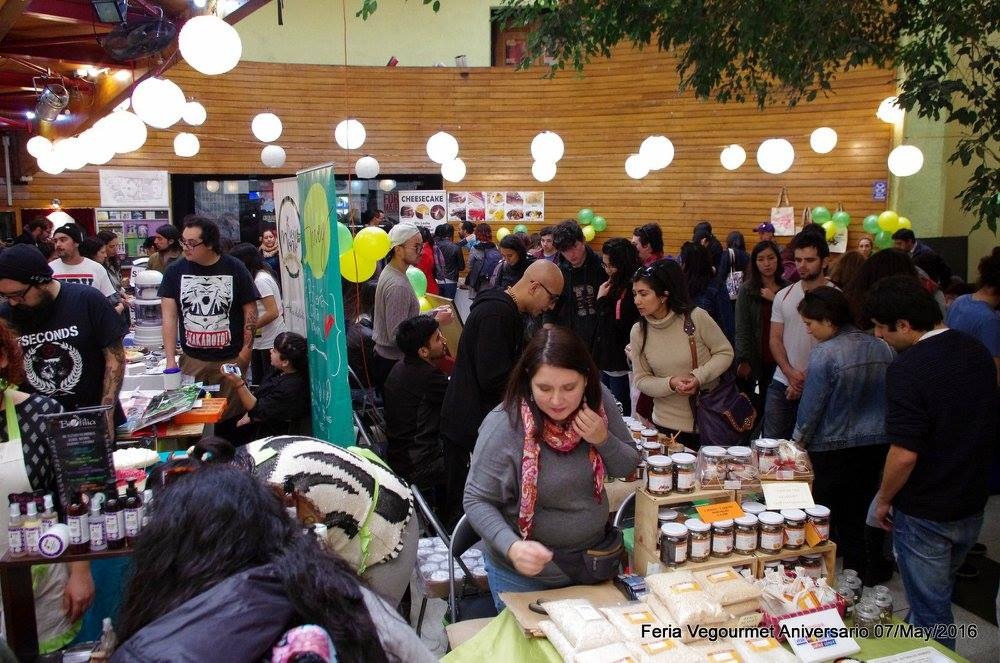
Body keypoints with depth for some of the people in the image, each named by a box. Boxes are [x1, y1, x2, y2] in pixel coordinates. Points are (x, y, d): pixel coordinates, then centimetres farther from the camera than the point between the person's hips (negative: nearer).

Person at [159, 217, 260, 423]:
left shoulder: (235, 269, -3)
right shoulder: (175, 270, 1)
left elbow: (250, 310, 0)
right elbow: (169, 315, -1)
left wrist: (246, 352, -6)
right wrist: (170, 359, -7)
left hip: (230, 359, -1)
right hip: (192, 360, 2)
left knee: (231, 414, 4)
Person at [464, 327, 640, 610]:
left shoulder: (599, 400, -13)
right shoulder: (503, 426, -27)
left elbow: (628, 467, -1)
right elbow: (477, 501, -20)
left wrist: (603, 439, -22)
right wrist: (512, 547, -37)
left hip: (594, 560, 5)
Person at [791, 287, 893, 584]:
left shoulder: (824, 354, -19)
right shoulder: (882, 348, -1)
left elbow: (811, 407, -15)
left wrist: (799, 440, 0)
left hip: (835, 447, -6)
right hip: (877, 443, 6)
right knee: (864, 510, 19)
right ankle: (870, 574, 30)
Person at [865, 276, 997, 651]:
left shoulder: (908, 368, -25)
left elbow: (905, 453, -27)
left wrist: (883, 500, -11)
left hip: (925, 514, -8)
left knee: (930, 612, 9)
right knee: (935, 594, 27)